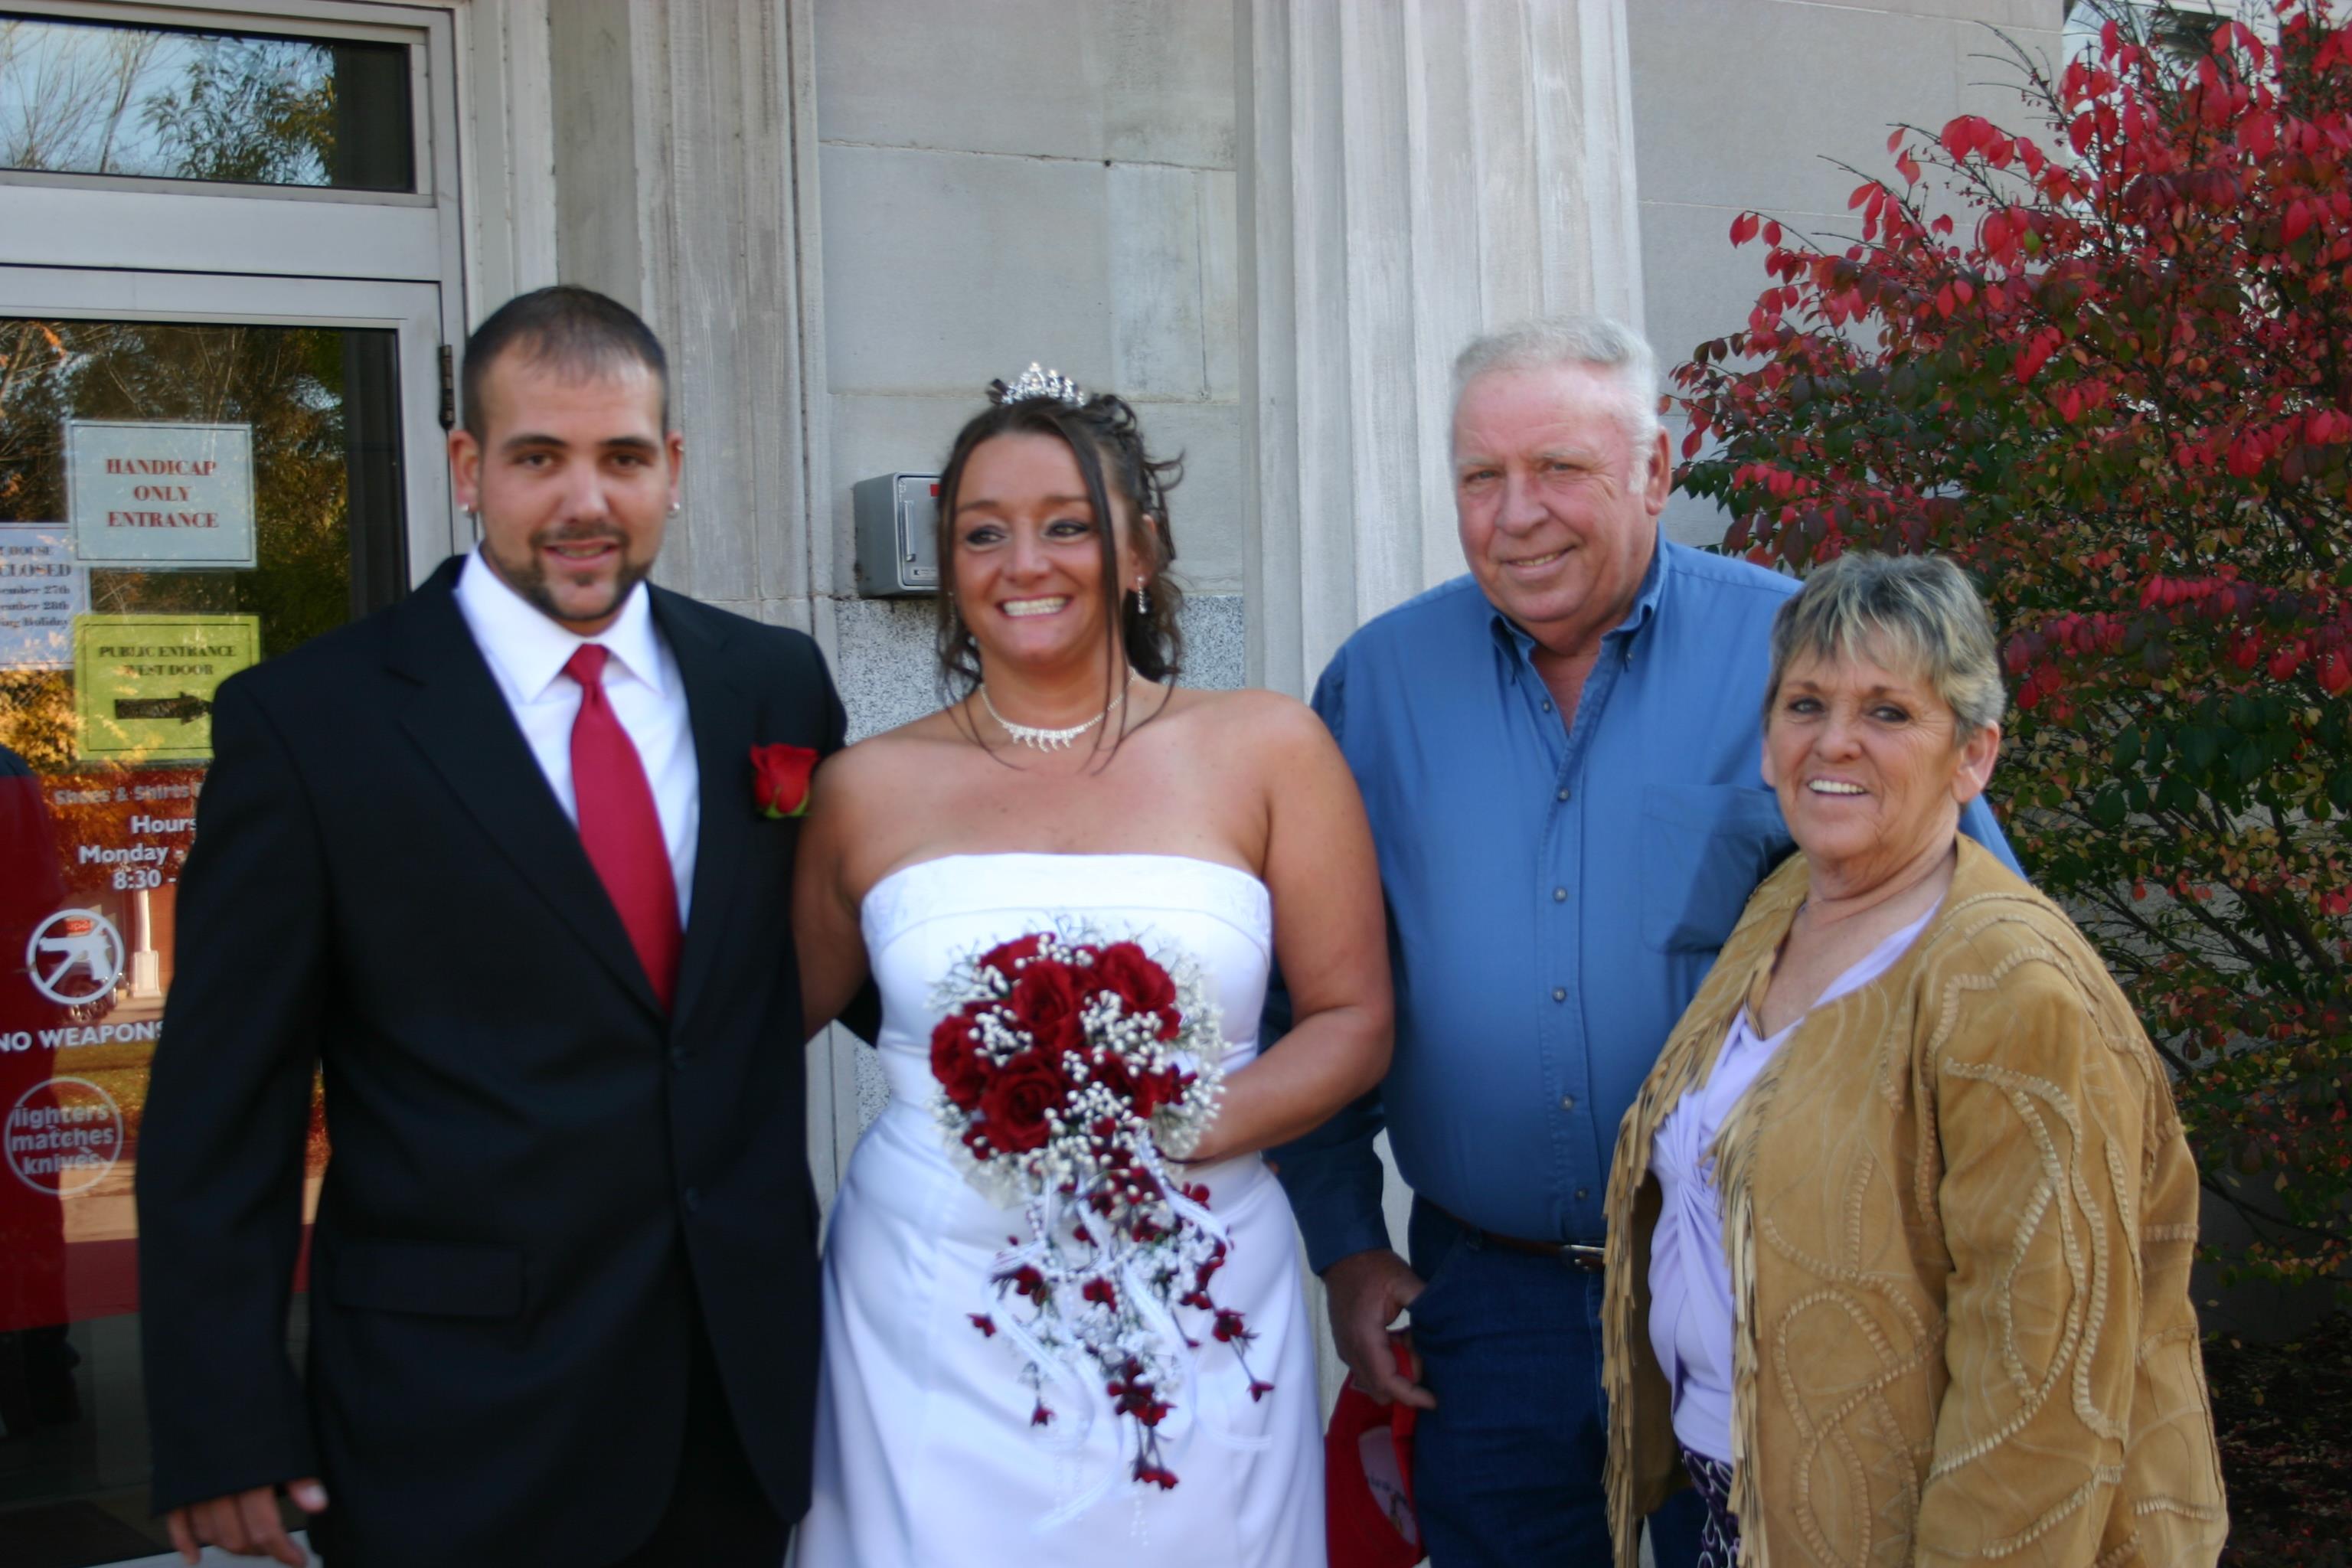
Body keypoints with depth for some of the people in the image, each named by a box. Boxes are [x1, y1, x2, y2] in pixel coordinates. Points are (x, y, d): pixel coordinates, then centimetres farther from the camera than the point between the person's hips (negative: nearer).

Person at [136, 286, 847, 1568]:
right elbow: (220, 1112, -6)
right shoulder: (305, 722, -8)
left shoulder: (775, 684, 4)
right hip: (459, 1427, -3)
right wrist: (221, 1429, -7)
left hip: (747, 1389, 4)